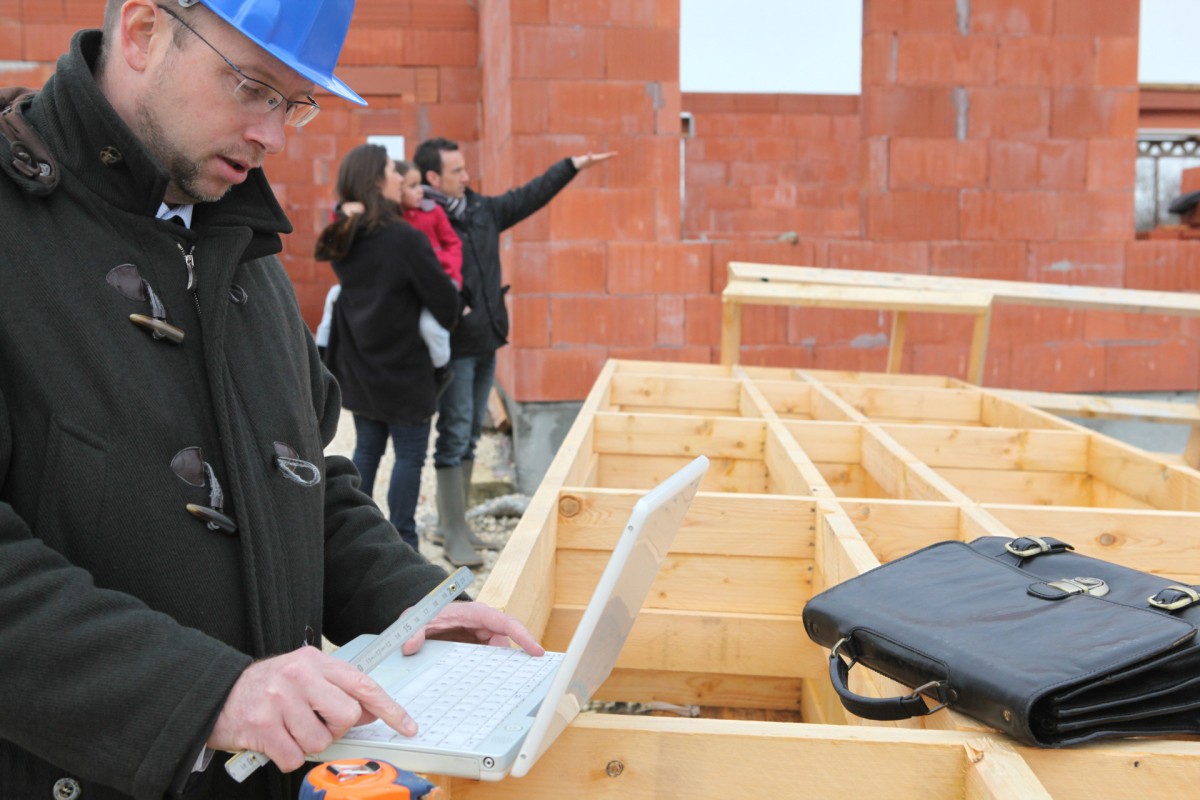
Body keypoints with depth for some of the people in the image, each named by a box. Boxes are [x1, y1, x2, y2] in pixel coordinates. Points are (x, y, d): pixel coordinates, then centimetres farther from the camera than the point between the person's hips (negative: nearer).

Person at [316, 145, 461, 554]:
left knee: (367, 449, 17)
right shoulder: (405, 239, -21)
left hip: (359, 367, 7)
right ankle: (402, 545, 12)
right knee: (410, 455, 5)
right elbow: (445, 301, -16)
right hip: (403, 371, -7)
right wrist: (449, 316, 5)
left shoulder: (344, 237, 1)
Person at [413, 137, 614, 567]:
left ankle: (450, 523, 26)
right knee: (455, 435, -3)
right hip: (452, 348, -8)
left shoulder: (482, 210, 10)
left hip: (486, 342, 8)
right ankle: (454, 534, 6)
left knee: (469, 435, 14)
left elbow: (529, 196, 19)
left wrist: (573, 165, 20)